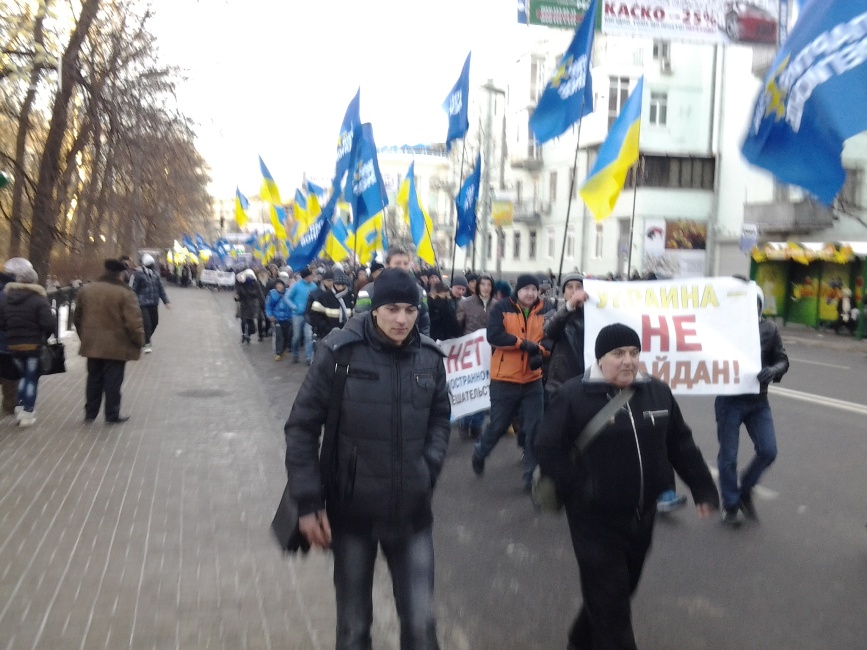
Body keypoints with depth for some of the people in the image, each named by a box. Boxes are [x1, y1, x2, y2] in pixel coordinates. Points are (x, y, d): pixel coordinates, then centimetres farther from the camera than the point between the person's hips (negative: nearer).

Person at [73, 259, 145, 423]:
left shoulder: (86, 289, 6)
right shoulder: (125, 293, -14)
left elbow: (77, 317, 14)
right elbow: (134, 322, -17)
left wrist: (84, 336, 25)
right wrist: (139, 341, -4)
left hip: (92, 344, 5)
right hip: (116, 346, -5)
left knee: (94, 379, 16)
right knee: (113, 381, 4)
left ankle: (90, 413, 23)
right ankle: (112, 415, 10)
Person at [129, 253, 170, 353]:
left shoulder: (155, 274, 9)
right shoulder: (138, 274, -10)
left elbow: (161, 289, 14)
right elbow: (133, 290, -10)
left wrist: (166, 301, 10)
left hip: (154, 304, 6)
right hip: (143, 304, -6)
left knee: (154, 322, 12)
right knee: (146, 323, -11)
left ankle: (145, 340, 32)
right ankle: (147, 344, -3)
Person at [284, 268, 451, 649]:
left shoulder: (429, 357, -4)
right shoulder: (339, 352, -14)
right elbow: (302, 426, -8)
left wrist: (429, 469, 0)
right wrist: (308, 502, -10)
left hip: (412, 512, 2)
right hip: (352, 511, -2)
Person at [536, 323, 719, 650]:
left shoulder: (657, 391, 3)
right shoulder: (573, 395, -14)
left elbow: (681, 445, 11)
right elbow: (548, 450, -13)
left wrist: (703, 489, 8)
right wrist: (577, 492, -21)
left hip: (642, 517, 6)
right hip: (595, 521, -6)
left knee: (619, 593, 23)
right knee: (611, 607, 0)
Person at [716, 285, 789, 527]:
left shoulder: (769, 329, 0)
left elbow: (782, 360, 3)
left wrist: (773, 370, -20)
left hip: (758, 400, 3)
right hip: (730, 399, -3)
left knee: (768, 451, 1)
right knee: (728, 456, 5)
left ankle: (745, 490, 28)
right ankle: (730, 505, 24)